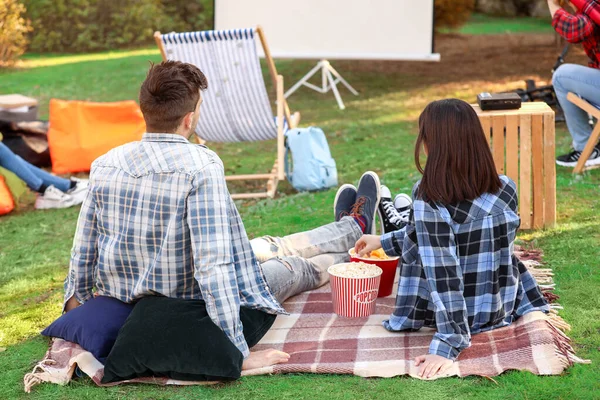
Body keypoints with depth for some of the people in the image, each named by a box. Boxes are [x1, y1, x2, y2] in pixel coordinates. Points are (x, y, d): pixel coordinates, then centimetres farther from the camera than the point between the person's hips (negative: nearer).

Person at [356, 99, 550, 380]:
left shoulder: (428, 198, -24)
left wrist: (448, 344, -28)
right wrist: (384, 241, 15)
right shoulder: (506, 190, -8)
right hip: (502, 311, 3)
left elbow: (442, 272, -28)